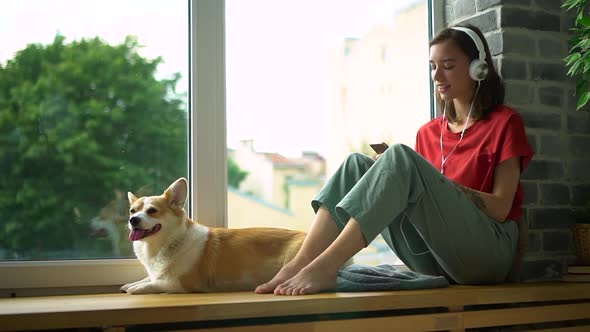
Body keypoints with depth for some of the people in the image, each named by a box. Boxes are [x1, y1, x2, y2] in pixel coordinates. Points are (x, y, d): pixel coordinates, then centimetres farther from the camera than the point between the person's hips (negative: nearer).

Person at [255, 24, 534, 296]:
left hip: (487, 252, -5)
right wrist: (391, 172, -6)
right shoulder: (428, 133, 19)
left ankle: (325, 267, -35)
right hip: (431, 257, 5)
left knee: (401, 157, -26)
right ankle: (298, 265, -30)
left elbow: (500, 208, -5)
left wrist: (439, 185, -14)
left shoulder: (504, 122, 3)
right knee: (358, 164, -12)